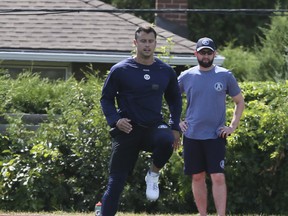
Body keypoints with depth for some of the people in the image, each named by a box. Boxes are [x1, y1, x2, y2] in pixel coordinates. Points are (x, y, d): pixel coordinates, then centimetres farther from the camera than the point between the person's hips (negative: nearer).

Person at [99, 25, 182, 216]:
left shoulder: (166, 72, 7)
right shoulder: (120, 70, -2)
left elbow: (175, 99, 20)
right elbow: (106, 98, 6)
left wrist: (175, 127, 9)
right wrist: (115, 120, -11)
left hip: (154, 127, 2)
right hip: (127, 130, -1)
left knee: (166, 140, -34)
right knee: (116, 182, -5)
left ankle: (153, 175, -5)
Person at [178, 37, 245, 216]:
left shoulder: (225, 76, 1)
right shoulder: (186, 77, 4)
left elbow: (240, 102, 11)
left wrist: (233, 127, 2)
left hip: (216, 136, -2)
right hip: (192, 135, 2)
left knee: (218, 177, -10)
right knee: (198, 178, 7)